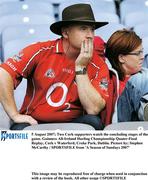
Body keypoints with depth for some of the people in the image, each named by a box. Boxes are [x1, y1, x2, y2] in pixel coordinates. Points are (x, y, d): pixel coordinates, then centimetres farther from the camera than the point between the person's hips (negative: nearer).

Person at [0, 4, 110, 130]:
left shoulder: (99, 66, -3)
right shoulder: (41, 51, -7)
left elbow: (93, 109, -15)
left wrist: (81, 68, -15)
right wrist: (15, 115, -14)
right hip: (34, 123, -3)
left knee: (93, 122, -28)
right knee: (20, 130, -36)